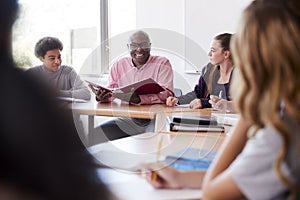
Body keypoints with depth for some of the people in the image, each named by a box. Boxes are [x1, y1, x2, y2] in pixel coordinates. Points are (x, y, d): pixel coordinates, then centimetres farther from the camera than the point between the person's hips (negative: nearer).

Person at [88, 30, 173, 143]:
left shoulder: (162, 63, 0)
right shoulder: (119, 65, 13)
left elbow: (167, 94, -15)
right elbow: (110, 91, 12)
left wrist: (139, 99, -31)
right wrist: (102, 96, -15)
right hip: (127, 120, 4)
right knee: (97, 133, -15)